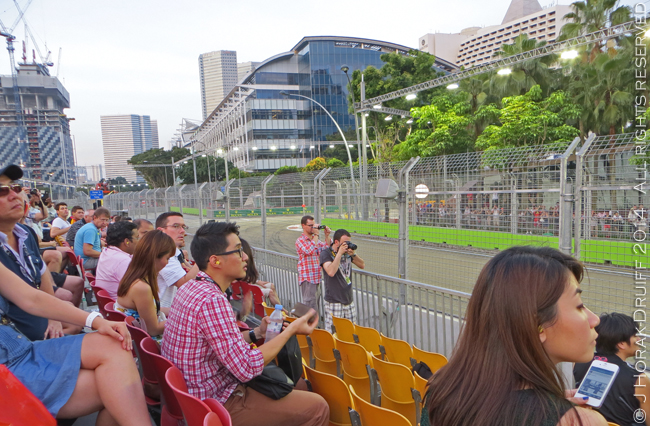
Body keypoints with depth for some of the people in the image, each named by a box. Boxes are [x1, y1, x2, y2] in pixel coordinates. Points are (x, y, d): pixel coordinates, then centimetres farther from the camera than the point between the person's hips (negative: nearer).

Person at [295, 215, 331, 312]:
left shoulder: (315, 240, 16)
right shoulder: (300, 241, -9)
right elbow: (309, 250, -26)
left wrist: (327, 236, -1)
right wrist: (316, 234, -21)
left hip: (316, 278, 8)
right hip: (307, 279, -8)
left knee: (315, 304, 14)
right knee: (311, 306, -9)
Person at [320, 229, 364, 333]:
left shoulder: (347, 252, 8)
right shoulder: (325, 253, -8)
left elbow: (362, 265, 8)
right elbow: (331, 272, -24)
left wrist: (353, 254, -9)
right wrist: (340, 253, -21)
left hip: (349, 300, 6)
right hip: (334, 302, -6)